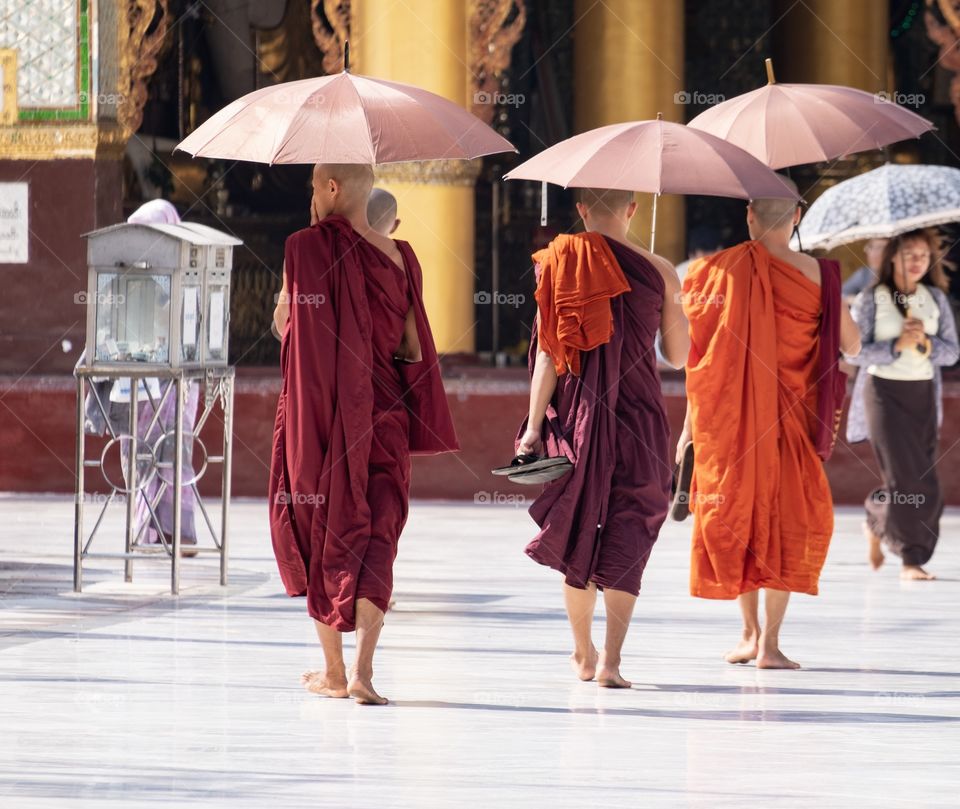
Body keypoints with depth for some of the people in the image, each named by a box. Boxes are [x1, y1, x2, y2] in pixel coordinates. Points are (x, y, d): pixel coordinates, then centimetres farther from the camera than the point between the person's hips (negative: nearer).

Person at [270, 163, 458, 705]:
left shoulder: (308, 246, -10)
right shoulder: (399, 257, 3)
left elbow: (283, 322, -6)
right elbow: (413, 348, 9)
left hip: (318, 407, -3)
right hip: (383, 412, 3)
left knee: (319, 529, 11)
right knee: (375, 538, 2)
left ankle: (332, 670, 16)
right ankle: (364, 669, -14)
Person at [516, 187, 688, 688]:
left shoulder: (559, 265, -3)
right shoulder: (657, 272, -3)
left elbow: (548, 352, -7)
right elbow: (678, 355, 5)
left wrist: (533, 426, -6)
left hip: (576, 415, 1)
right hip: (638, 416, -1)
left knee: (578, 530, 15)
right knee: (627, 533, 3)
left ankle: (583, 654, 25)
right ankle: (611, 660, -10)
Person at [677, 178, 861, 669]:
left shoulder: (720, 270, -4)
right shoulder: (814, 273, -7)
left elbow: (697, 355, -3)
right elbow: (852, 345, -1)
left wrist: (690, 423, 6)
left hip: (726, 417, 1)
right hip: (789, 415, -1)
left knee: (736, 512, 15)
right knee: (789, 518, 5)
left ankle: (750, 631, 20)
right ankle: (769, 642, -3)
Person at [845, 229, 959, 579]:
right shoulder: (871, 298, -3)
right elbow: (856, 352, -7)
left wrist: (925, 341, -15)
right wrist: (897, 346, -19)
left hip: (923, 395, 4)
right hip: (884, 392, -4)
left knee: (924, 481, 0)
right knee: (905, 476, -12)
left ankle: (876, 523, 25)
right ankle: (911, 557, -3)